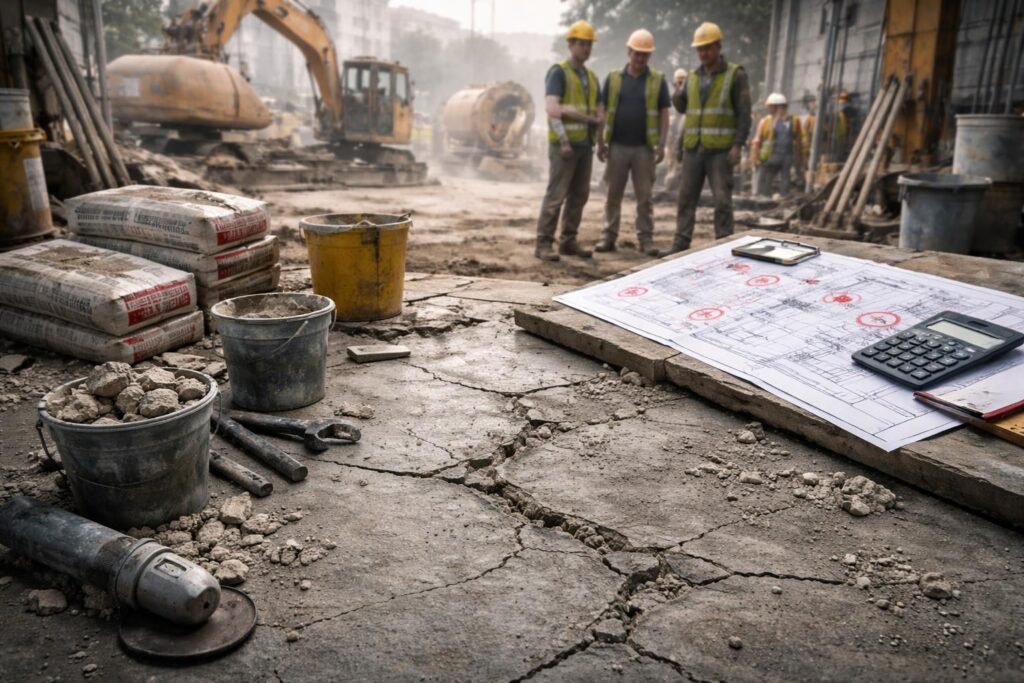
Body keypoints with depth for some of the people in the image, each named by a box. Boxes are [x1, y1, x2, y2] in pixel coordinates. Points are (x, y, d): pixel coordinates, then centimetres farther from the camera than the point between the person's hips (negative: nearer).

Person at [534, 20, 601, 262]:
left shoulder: (592, 77, 17)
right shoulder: (558, 72, -6)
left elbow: (599, 112, 18)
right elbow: (552, 109, -18)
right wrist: (563, 142, -22)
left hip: (585, 145, 7)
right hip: (563, 144, -7)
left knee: (579, 195, 8)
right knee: (556, 195, -8)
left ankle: (568, 242, 16)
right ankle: (544, 244, -3)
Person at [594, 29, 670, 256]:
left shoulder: (657, 80, 4)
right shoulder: (613, 78, 6)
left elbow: (664, 114, 3)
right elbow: (602, 112, 6)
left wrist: (661, 145, -7)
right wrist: (600, 142, -2)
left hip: (644, 148, -1)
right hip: (617, 146, 1)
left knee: (644, 197, 2)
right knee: (613, 195, 6)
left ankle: (645, 239, 9)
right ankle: (609, 236, 12)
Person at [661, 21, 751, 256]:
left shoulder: (736, 75, -2)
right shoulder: (693, 77, 12)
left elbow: (744, 113, -6)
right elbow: (682, 107, 23)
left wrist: (738, 145, -15)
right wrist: (677, 95, 1)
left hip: (721, 150, -4)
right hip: (693, 148, 5)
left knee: (722, 199, -5)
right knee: (687, 197, 3)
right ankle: (681, 243, 8)